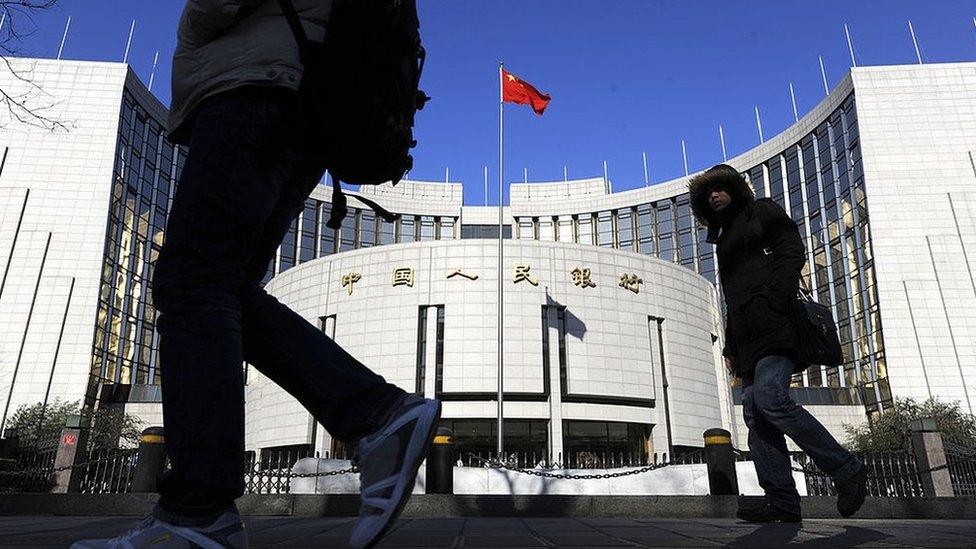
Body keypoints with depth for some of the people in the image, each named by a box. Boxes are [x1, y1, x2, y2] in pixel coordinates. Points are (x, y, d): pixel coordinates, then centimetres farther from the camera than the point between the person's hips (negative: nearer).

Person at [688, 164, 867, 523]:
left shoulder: (762, 212, 12)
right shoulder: (724, 239, 31)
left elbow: (792, 252, -3)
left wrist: (777, 303, -18)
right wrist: (730, 347, 18)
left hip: (773, 324, -8)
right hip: (746, 337, 8)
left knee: (770, 398, -25)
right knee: (755, 414, -5)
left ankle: (846, 470, -11)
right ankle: (782, 502, -8)